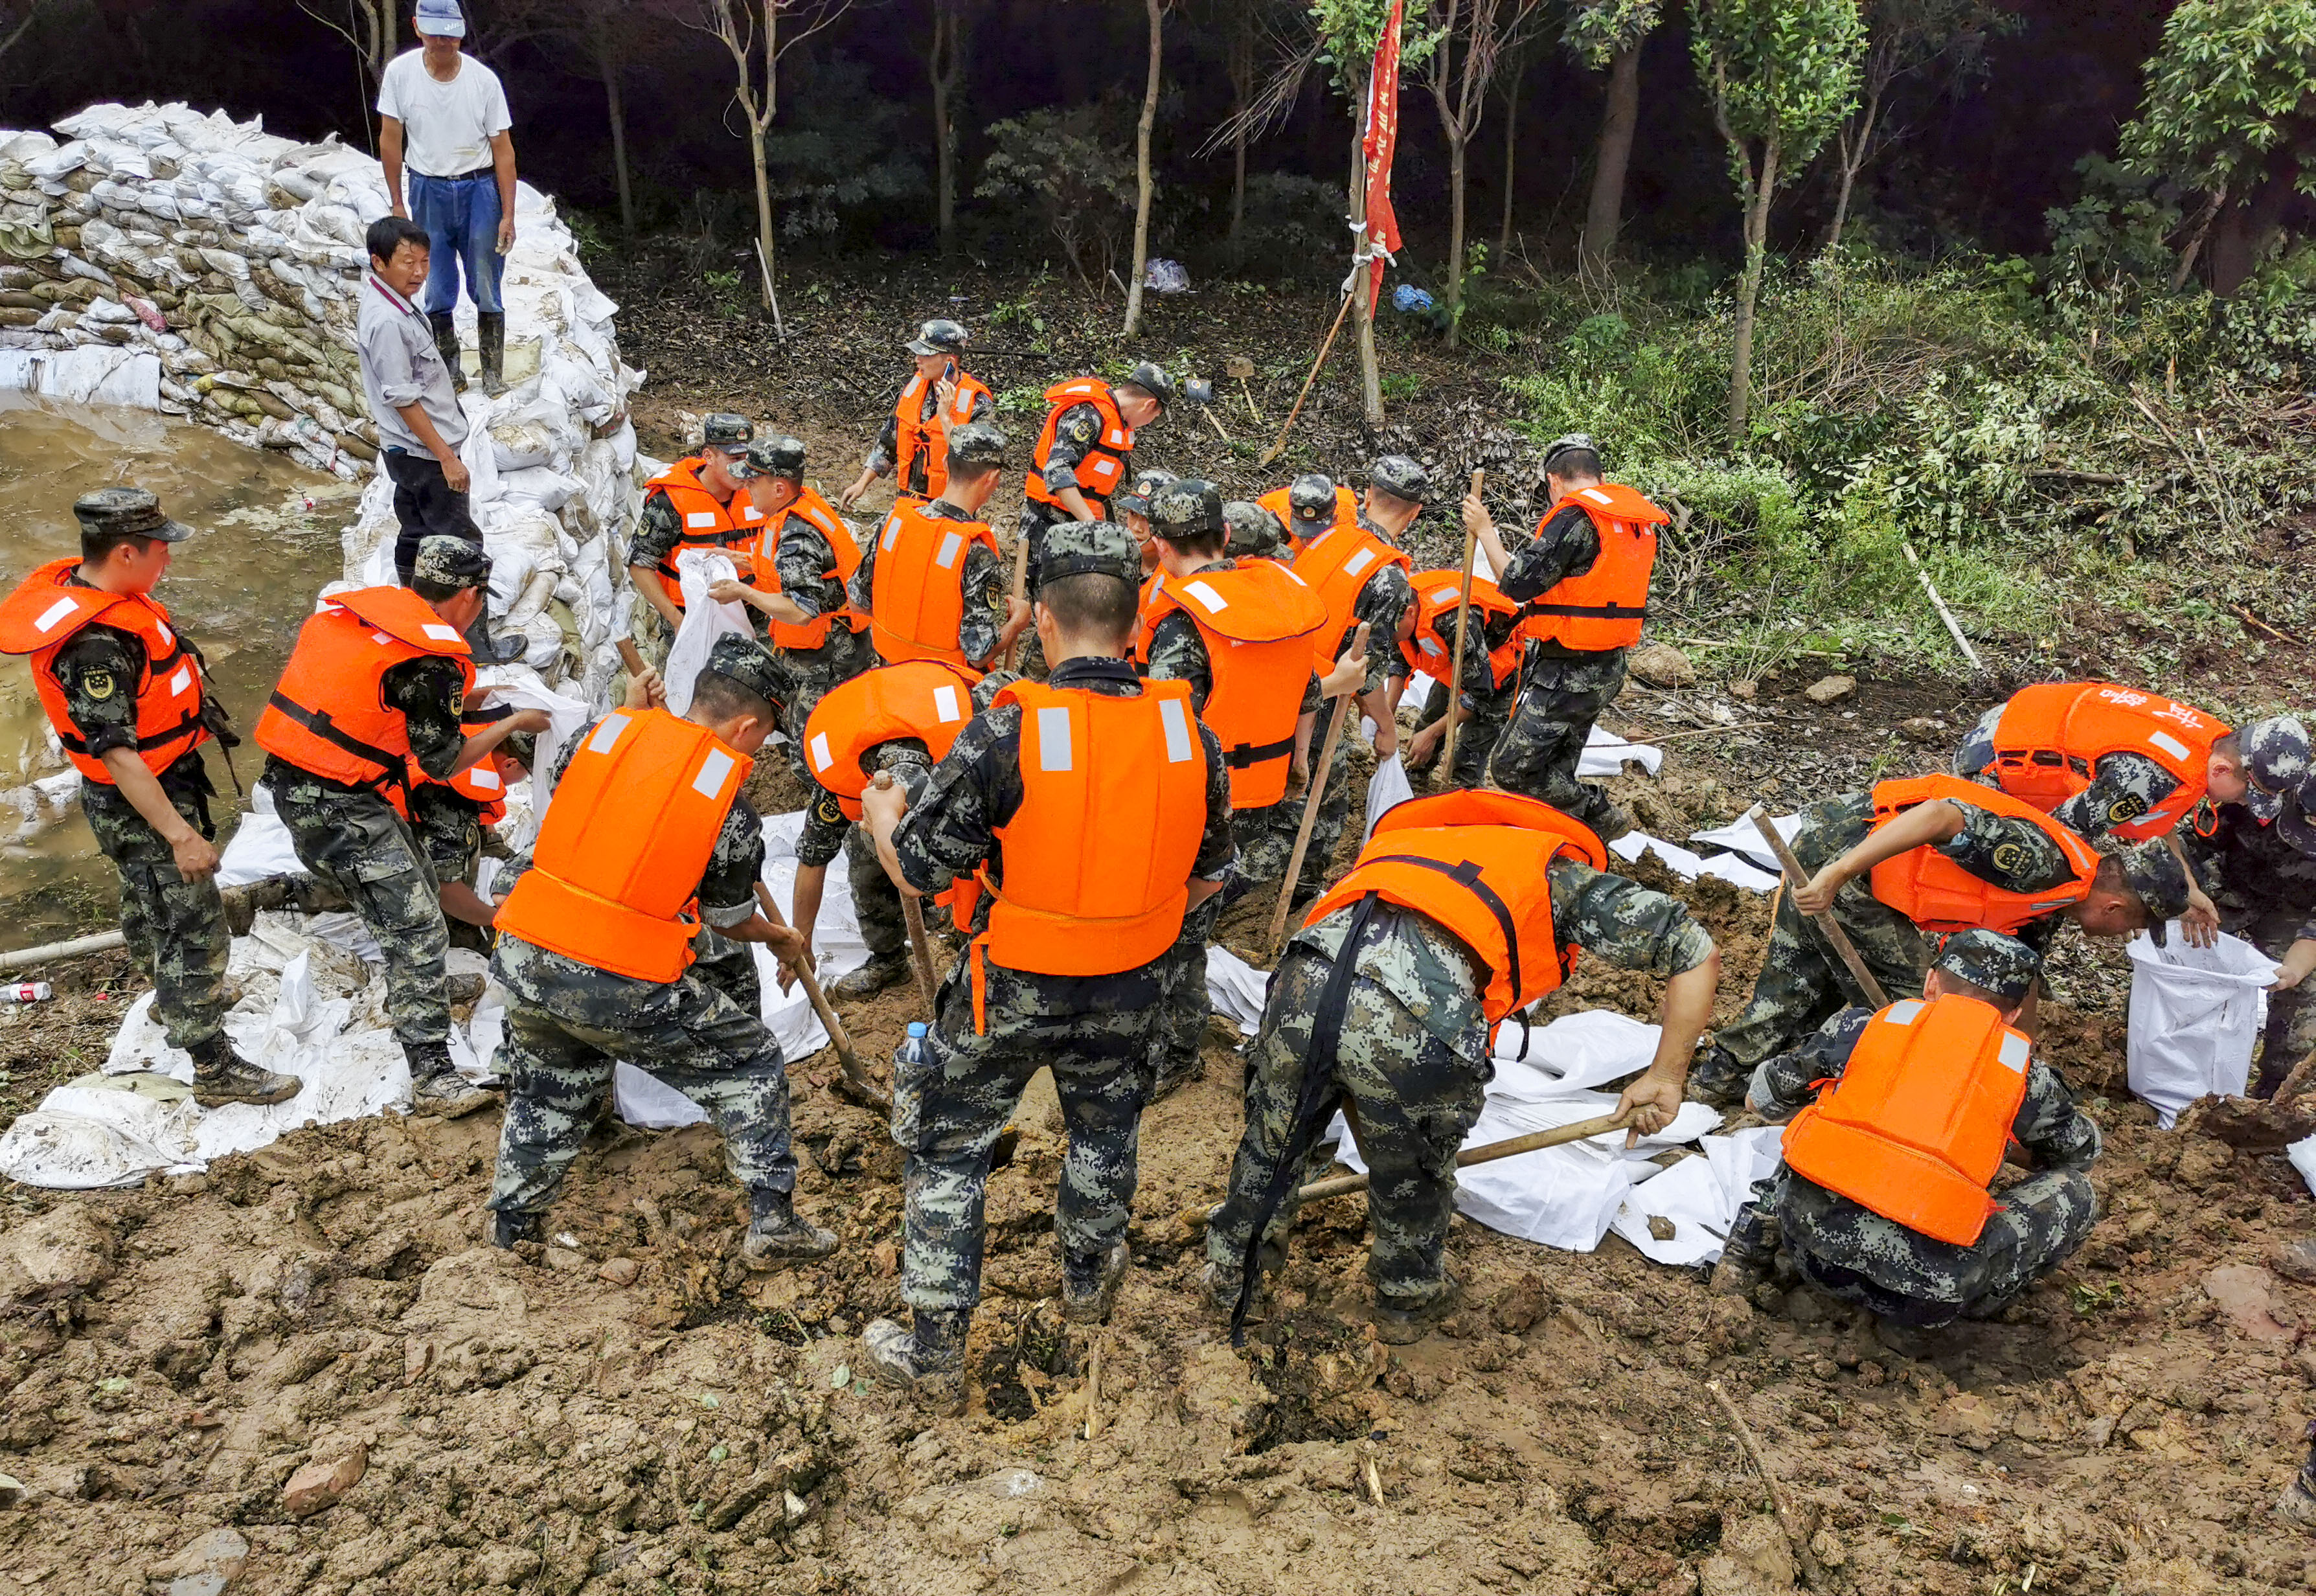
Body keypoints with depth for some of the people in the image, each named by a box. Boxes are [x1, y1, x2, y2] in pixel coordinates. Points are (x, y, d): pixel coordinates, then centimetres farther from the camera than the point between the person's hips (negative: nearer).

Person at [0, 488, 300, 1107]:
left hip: (160, 785, 10)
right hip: (141, 806, -10)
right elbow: (116, 754, -31)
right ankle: (215, 1069, 7)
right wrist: (180, 834, -28)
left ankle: (173, 997, 52)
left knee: (148, 905, 29)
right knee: (194, 928, -2)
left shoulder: (86, 588, -2)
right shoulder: (95, 643, -33)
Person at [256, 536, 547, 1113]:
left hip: (294, 780, 9)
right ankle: (432, 1076, -11)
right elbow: (443, 761, -8)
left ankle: (410, 996, 46)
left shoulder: (353, 606, 7)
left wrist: (466, 699, 23)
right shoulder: (431, 659, -17)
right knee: (418, 930, -9)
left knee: (418, 891, 25)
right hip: (338, 808, -9)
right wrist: (515, 723, 5)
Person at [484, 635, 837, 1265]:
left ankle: (513, 1220, 46)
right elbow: (731, 920, 9)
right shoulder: (732, 808, -4)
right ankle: (773, 1224, 18)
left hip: (524, 955, 5)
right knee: (751, 1063, 16)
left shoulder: (605, 730, 4)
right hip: (623, 988, -5)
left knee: (550, 1086, 32)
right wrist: (781, 938, 31)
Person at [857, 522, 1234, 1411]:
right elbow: (1206, 878, 2)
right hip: (1126, 993, 4)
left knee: (947, 1146, 15)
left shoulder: (1007, 734, -24)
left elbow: (916, 873, -15)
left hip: (1011, 990, -4)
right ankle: (1088, 1284, 52)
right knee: (1104, 1133, 29)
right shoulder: (1190, 735, -12)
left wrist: (881, 813, 7)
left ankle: (934, 1354, 23)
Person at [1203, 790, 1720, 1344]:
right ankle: (1407, 1304, 51)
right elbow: (1698, 955, 18)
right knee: (1412, 1173, 26)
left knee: (1273, 1140, 31)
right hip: (1411, 1021, -4)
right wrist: (1665, 1078, 23)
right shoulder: (1560, 870, 26)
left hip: (1308, 975, 4)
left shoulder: (1408, 841, 40)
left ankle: (1232, 1272, 54)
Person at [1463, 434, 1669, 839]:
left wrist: (1485, 531, -7)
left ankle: (1600, 817, 2)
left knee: (1512, 770, -3)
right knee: (1557, 773, 19)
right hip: (1609, 669, 9)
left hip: (1566, 675, -9)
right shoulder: (1638, 520, 11)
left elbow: (1518, 583, -18)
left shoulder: (1575, 518, -17)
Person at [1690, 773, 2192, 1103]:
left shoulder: (2050, 904, 14)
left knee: (1799, 988, 22)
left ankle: (1716, 1078, 31)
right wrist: (1836, 874, -35)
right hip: (1841, 851, -10)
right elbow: (1941, 815, -31)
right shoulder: (2043, 860, -17)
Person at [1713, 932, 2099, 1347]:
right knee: (2075, 1193, 20)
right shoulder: (2025, 1074, 16)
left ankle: (1750, 1247, 22)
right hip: (1932, 1277, -3)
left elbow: (1761, 1099, 30)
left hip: (1808, 1229, 4)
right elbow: (2082, 1148, 39)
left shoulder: (1863, 1027, 16)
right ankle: (1914, 1317, 12)